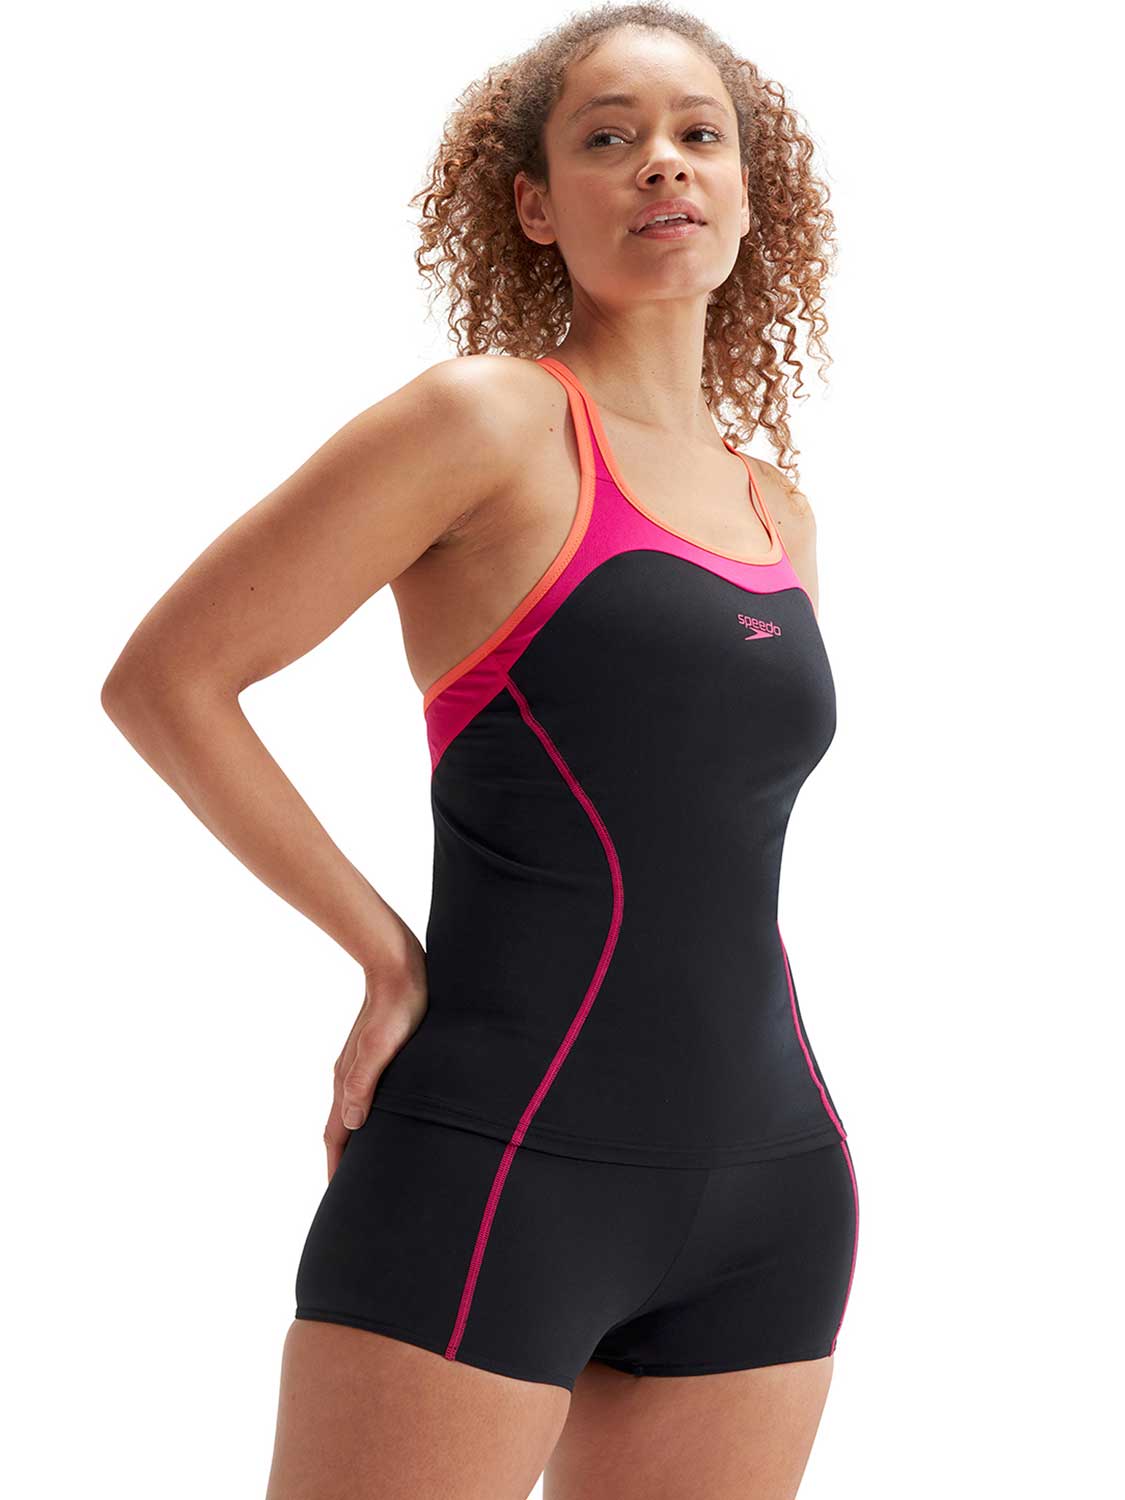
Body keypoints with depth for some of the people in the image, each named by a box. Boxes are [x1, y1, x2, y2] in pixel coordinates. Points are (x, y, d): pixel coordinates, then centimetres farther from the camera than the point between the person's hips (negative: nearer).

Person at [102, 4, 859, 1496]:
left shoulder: (780, 518, 14)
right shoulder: (490, 420, -5)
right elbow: (165, 676, -6)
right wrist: (388, 955, -6)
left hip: (766, 1194, 7)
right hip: (501, 1168, -6)